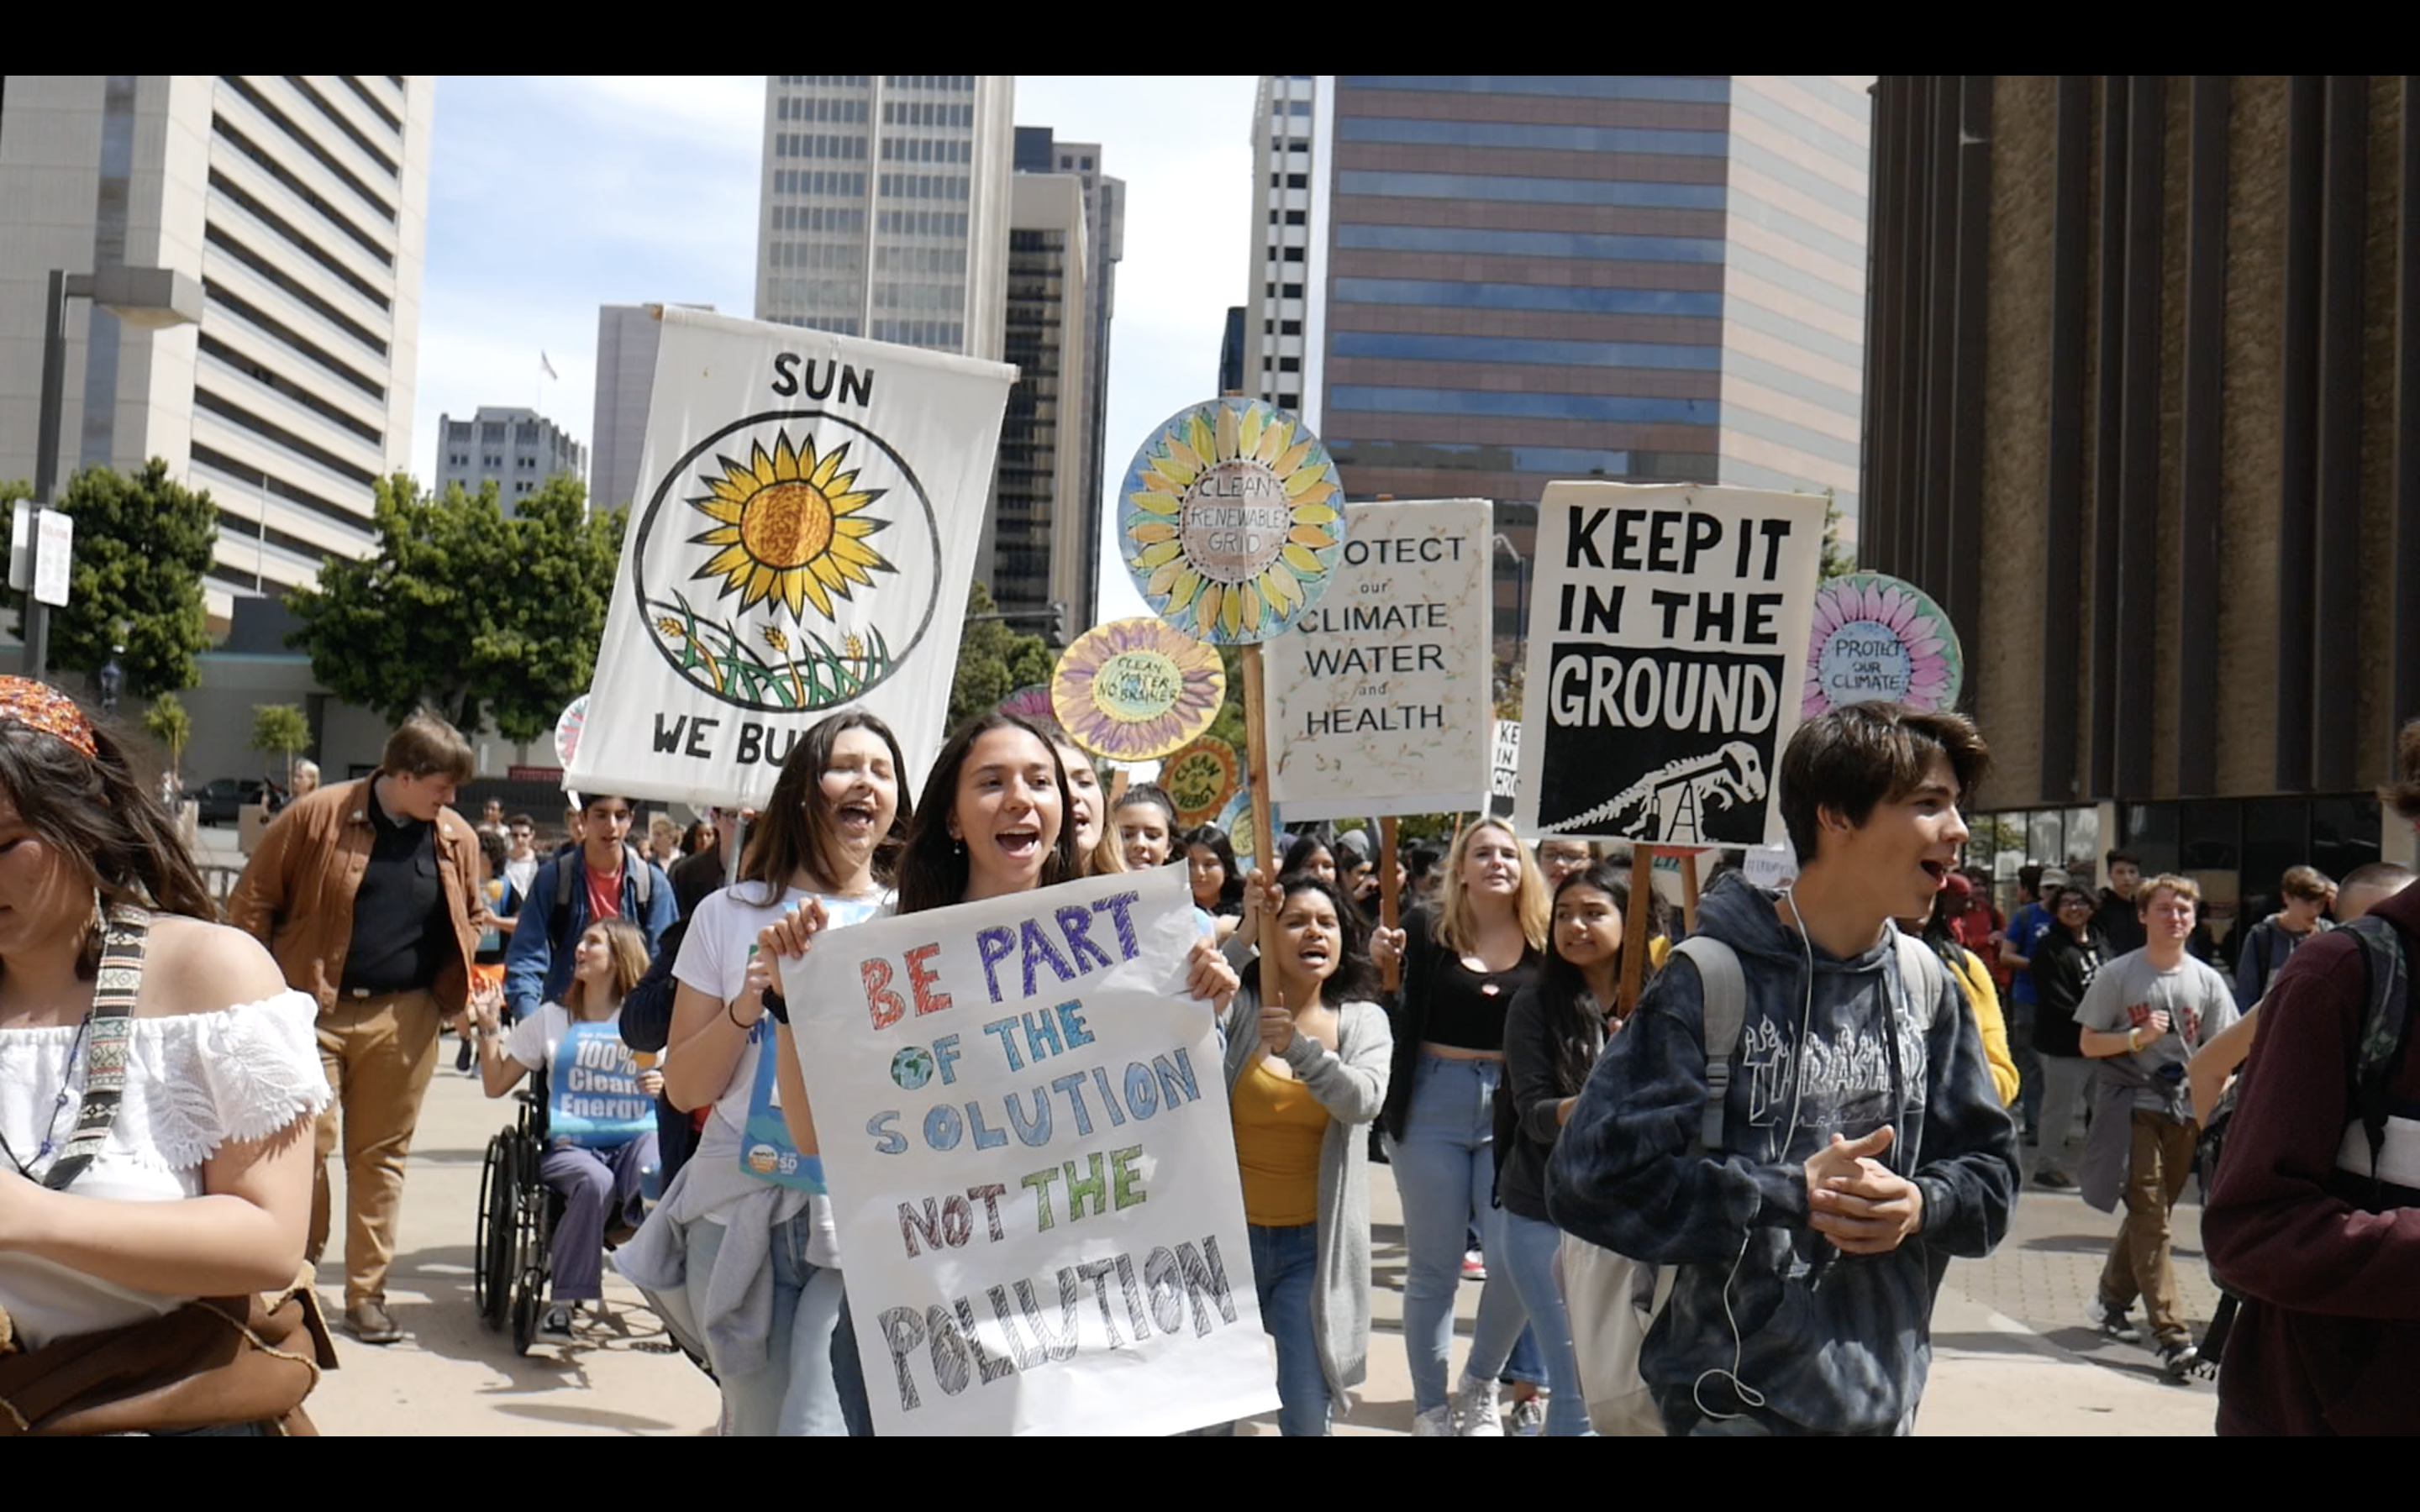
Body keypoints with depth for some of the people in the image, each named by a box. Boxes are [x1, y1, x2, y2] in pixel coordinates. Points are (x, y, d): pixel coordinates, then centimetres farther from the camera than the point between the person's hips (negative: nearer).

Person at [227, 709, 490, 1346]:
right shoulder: (317, 816, -5)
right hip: (312, 1009, -3)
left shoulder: (457, 839, 5)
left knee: (381, 1155, 8)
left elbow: (465, 922, 20)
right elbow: (252, 900, 0)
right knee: (307, 1145, -4)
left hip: (402, 1016, 3)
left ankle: (366, 1291, 17)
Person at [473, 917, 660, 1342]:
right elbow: (495, 1085, 15)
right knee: (595, 1180, -36)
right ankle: (563, 1299, -25)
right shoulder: (551, 1019, 16)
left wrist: (662, 1087, -13)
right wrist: (489, 1027, 3)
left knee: (654, 1176, -38)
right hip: (569, 1144, 1)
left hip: (633, 1136, -1)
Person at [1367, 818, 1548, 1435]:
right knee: (1433, 1268, 8)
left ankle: (1479, 1384, 25)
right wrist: (1382, 967, -19)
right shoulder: (1427, 932, -2)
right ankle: (1430, 1410, 22)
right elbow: (1393, 1019, -3)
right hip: (1433, 1104, -1)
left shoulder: (1545, 941, 2)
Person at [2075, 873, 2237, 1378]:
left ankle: (2112, 1302, 32)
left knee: (2150, 1213, 12)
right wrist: (2138, 1037, -16)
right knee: (2149, 1214, -9)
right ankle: (2171, 1334, -12)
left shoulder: (2207, 981, 5)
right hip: (2130, 1104, -4)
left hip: (2183, 1108, 4)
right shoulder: (2117, 975, -2)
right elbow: (2089, 1044, 0)